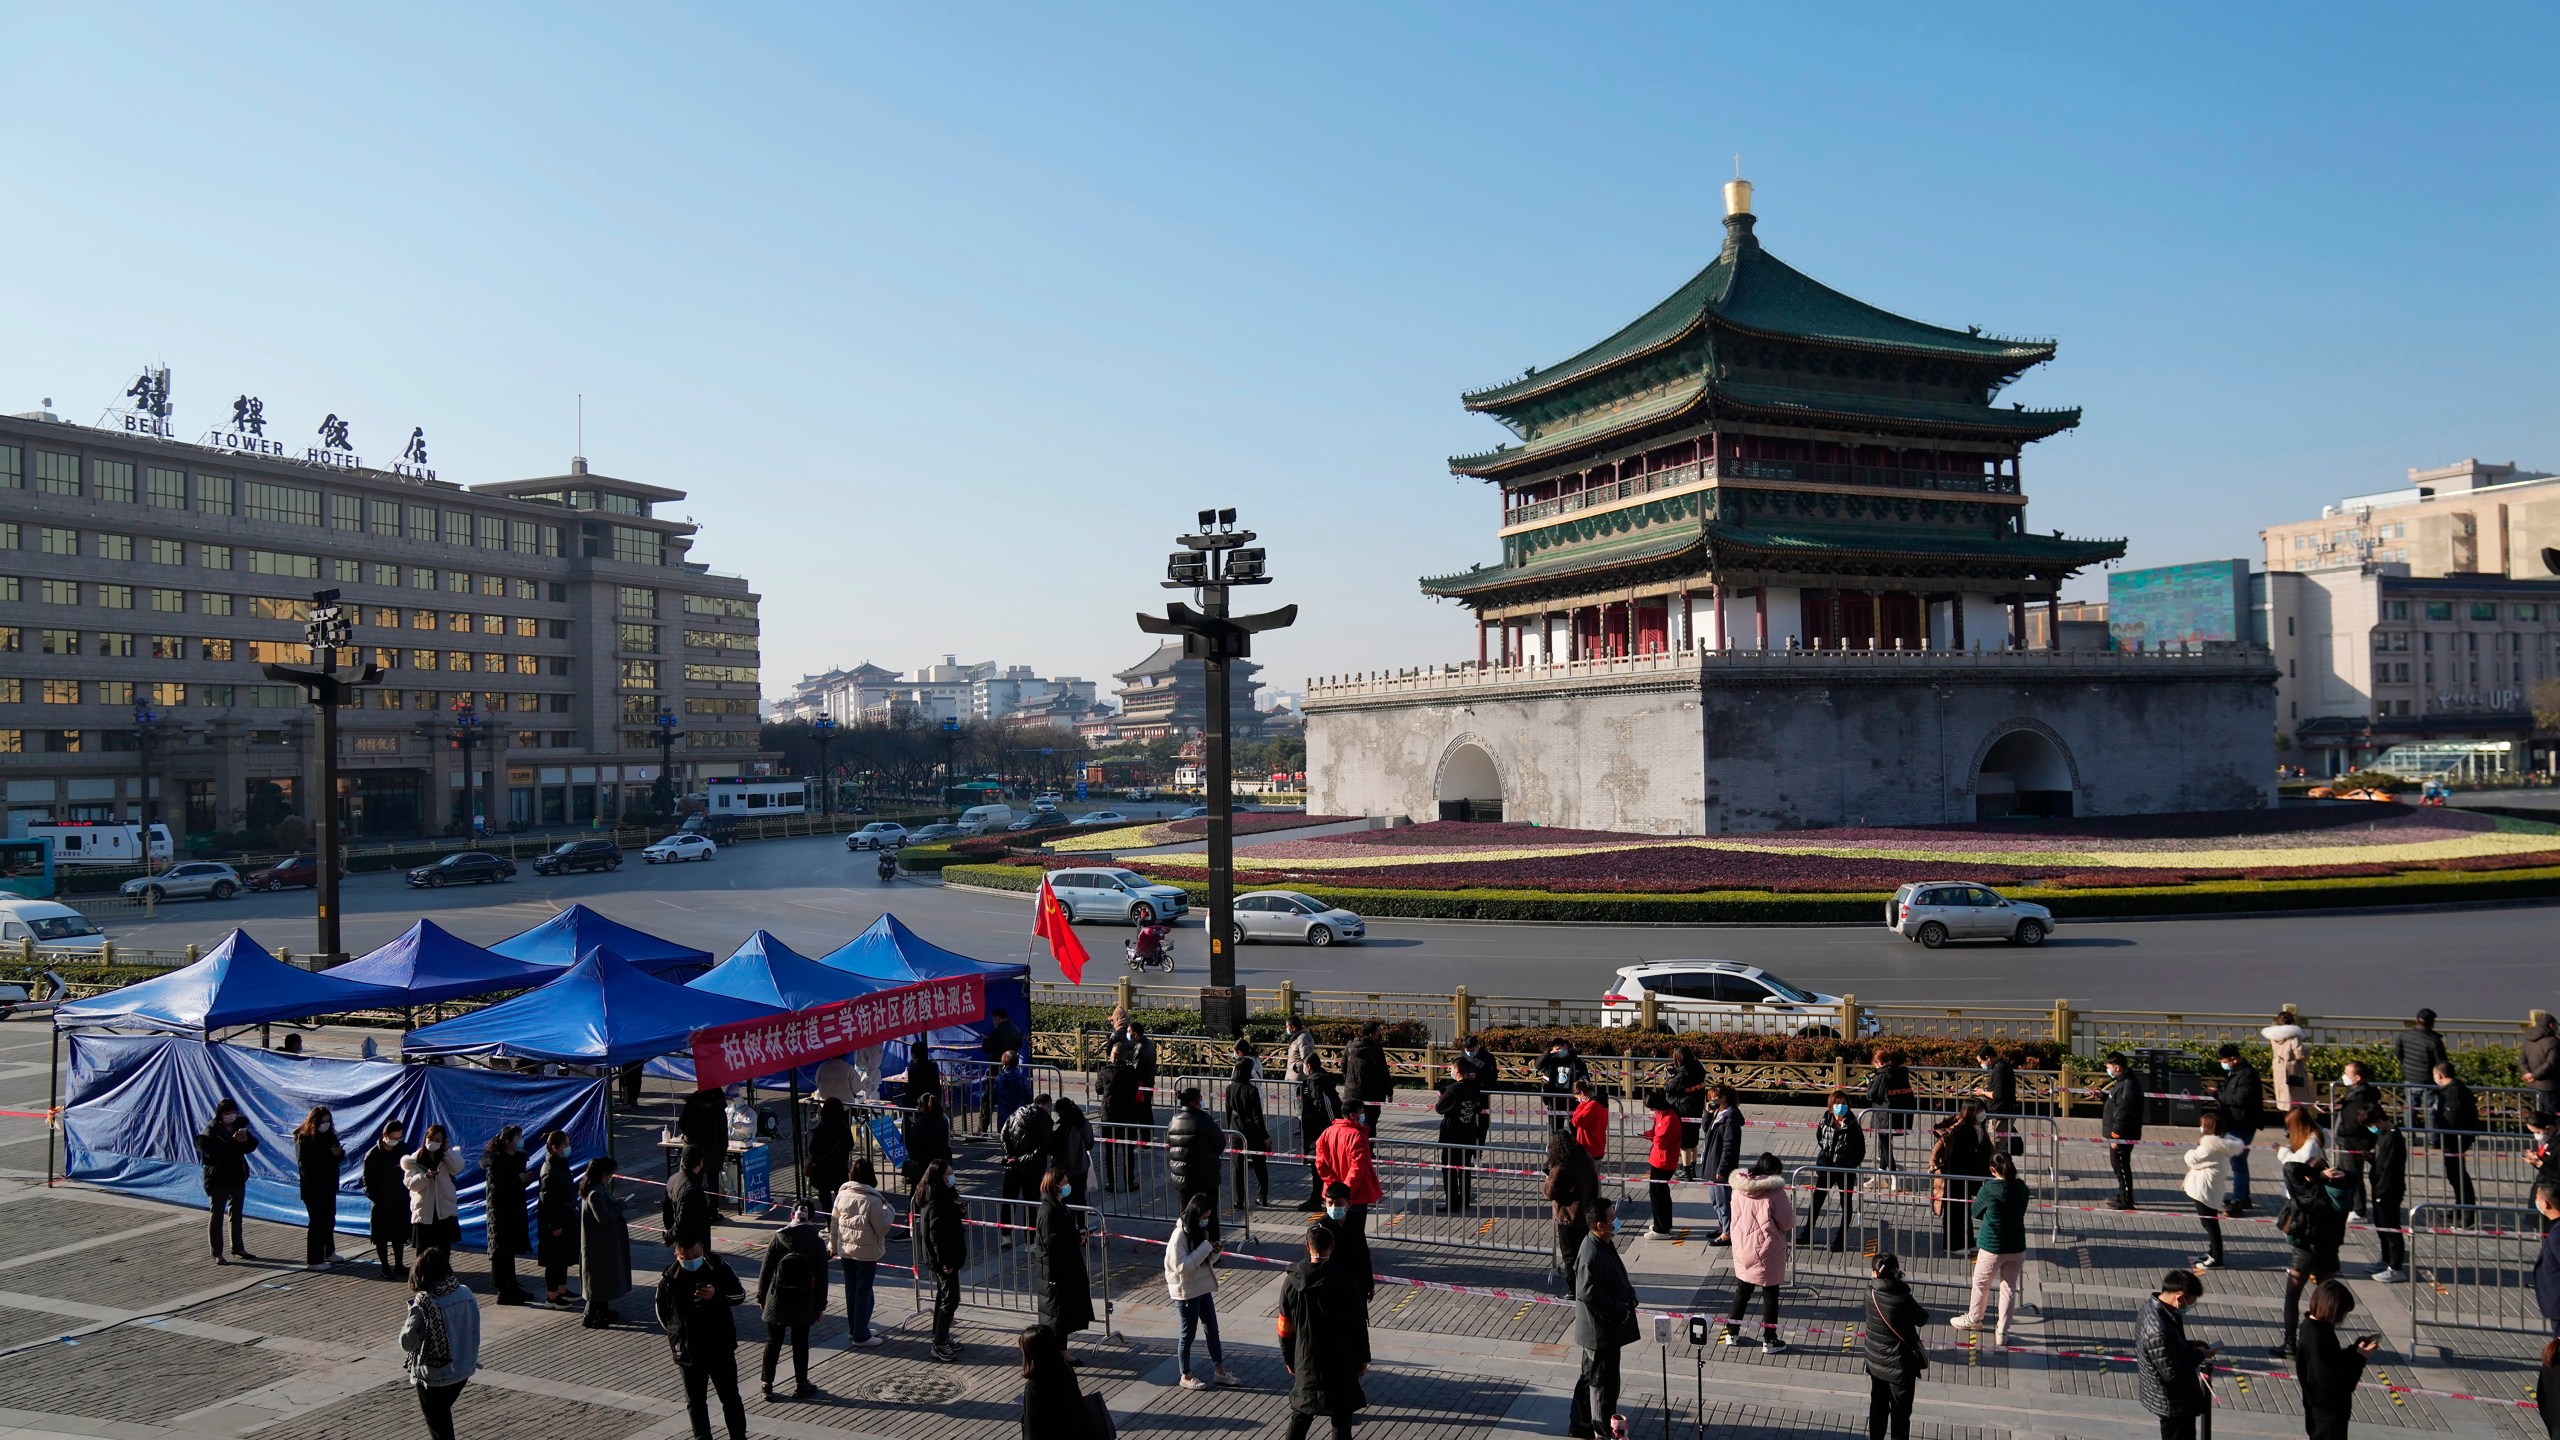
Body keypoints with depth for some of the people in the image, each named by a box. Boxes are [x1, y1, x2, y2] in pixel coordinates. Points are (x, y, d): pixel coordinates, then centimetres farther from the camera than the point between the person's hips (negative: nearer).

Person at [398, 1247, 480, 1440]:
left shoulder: (423, 1305, -23)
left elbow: (407, 1343, -19)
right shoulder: (466, 1294, -7)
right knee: (444, 1415, 28)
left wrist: (409, 1321, -5)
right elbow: (474, 1332, 3)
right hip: (463, 1372, 5)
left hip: (434, 1378, -5)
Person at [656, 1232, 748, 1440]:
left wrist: (717, 1295, -21)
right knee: (695, 1401, 13)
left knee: (730, 1397, 9)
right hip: (688, 1352, 0)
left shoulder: (718, 1267, -11)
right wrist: (676, 1333, -3)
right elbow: (662, 1314, 6)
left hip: (720, 1347, 0)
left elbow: (740, 1295, -4)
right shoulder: (669, 1279, -10)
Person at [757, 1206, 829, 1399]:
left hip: (777, 1302, 0)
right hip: (804, 1304, 0)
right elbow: (822, 1277, -3)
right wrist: (820, 1305, 6)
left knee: (772, 1342, 13)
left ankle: (767, 1384, 18)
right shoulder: (817, 1243, -8)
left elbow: (765, 1270, -3)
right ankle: (801, 1385, 18)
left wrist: (761, 1296, 9)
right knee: (800, 1344, 11)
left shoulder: (778, 1239, -9)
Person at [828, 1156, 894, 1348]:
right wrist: (888, 1210, -2)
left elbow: (834, 1224, 6)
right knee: (863, 1293, 3)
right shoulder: (873, 1200, -20)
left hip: (845, 1251, 6)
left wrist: (833, 1245, 19)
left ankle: (854, 1328, 31)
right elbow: (882, 1228, -16)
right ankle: (861, 1336, 8)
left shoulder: (841, 1195, -3)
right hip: (866, 1253, -6)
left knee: (851, 1290, 18)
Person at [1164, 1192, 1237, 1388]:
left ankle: (1219, 1371, 25)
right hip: (1186, 1291, -8)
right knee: (1188, 1333, 6)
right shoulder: (1179, 1235, -23)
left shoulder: (1202, 1230, 2)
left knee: (1212, 1329, 14)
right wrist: (1205, 1248, -28)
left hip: (1204, 1288, 8)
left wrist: (1214, 1251, -11)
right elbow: (1181, 1266, -28)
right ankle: (1186, 1376, 21)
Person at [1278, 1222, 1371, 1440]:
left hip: (1306, 1362, 2)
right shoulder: (1344, 1282, -13)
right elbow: (1358, 1325, -6)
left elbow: (1285, 1327, 0)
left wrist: (1289, 1360, 13)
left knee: (1300, 1415, 15)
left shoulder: (1291, 1283, -7)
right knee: (1341, 1418, 10)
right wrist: (1363, 1358, 6)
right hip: (1342, 1363, -2)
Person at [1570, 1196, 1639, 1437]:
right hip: (1601, 1331, -10)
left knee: (1590, 1377, 21)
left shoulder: (1605, 1244, 3)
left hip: (1605, 1328, 10)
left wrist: (1629, 1297, 4)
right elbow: (1588, 1294, -29)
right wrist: (1620, 1310, -20)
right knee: (1604, 1382, 5)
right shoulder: (1591, 1255, -28)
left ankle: (1580, 1424, 35)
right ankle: (1604, 1432, 20)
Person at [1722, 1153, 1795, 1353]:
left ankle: (1731, 1332, 27)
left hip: (1742, 1248, 5)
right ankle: (1769, 1340, 17)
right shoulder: (1774, 1191, -19)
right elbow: (1787, 1223, -11)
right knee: (1770, 1295, 10)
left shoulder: (1738, 1188, -3)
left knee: (1741, 1291, 20)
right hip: (1767, 1251, -5)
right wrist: (1791, 1209, 7)